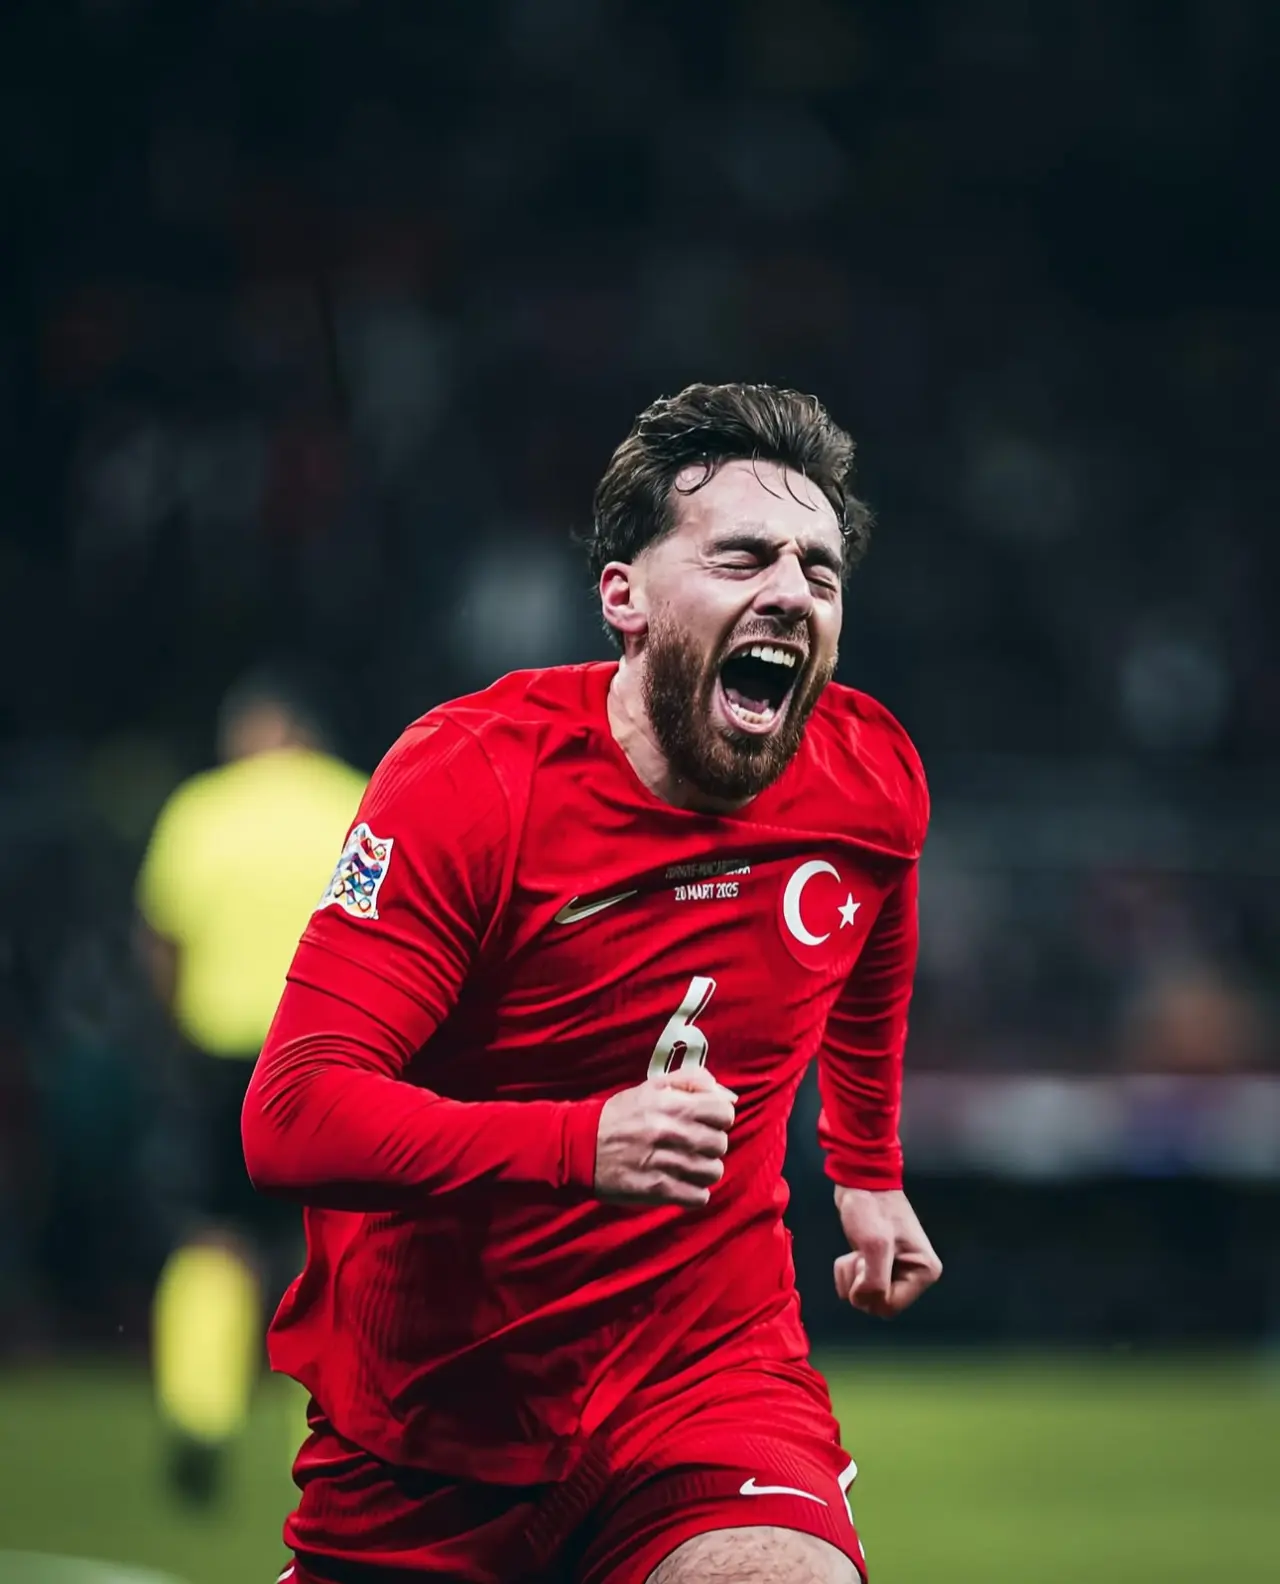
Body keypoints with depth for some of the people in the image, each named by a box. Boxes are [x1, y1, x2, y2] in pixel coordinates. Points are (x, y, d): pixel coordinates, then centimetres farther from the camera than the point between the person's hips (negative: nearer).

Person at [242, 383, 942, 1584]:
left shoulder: (871, 777, -3)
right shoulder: (469, 779, -17)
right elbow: (289, 1118, -26)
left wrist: (868, 1173, 35)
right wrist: (587, 1142, -38)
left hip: (710, 1368, 1)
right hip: (429, 1402, -1)